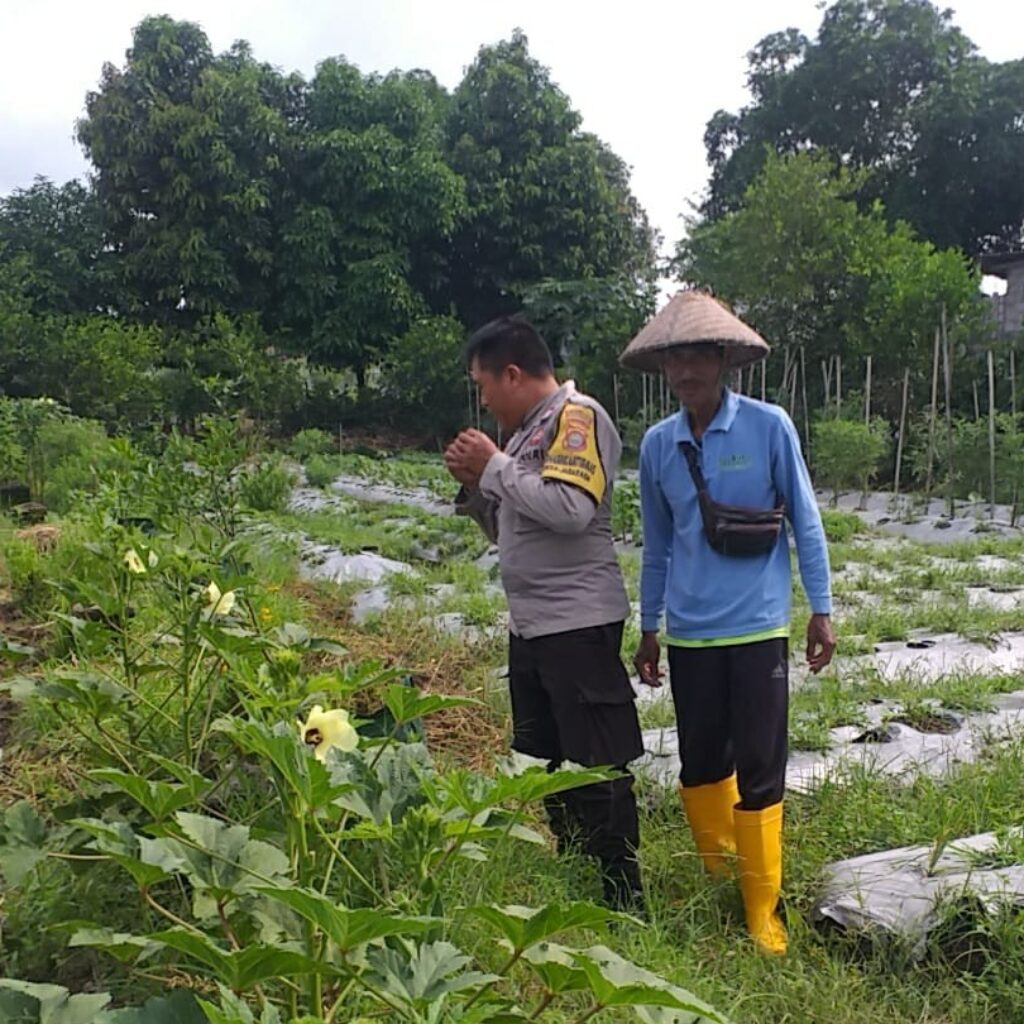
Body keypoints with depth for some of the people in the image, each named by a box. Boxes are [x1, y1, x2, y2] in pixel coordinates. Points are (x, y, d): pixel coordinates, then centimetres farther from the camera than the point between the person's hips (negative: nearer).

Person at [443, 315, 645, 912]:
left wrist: (495, 466, -15)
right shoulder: (528, 431, 17)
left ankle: (623, 899, 8)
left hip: (579, 622, -10)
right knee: (548, 761, 17)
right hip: (530, 623, 10)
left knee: (597, 764, -3)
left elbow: (571, 510, -25)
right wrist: (475, 486, 4)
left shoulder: (577, 417, -9)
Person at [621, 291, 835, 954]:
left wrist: (821, 610, -1)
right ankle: (716, 879, 33)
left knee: (760, 769, 1)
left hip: (757, 627, -3)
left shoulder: (769, 426, -7)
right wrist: (649, 628, 17)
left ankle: (762, 910, 14)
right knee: (701, 764, 13)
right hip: (689, 632, 4)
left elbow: (805, 520, 0)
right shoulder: (658, 445, 4)